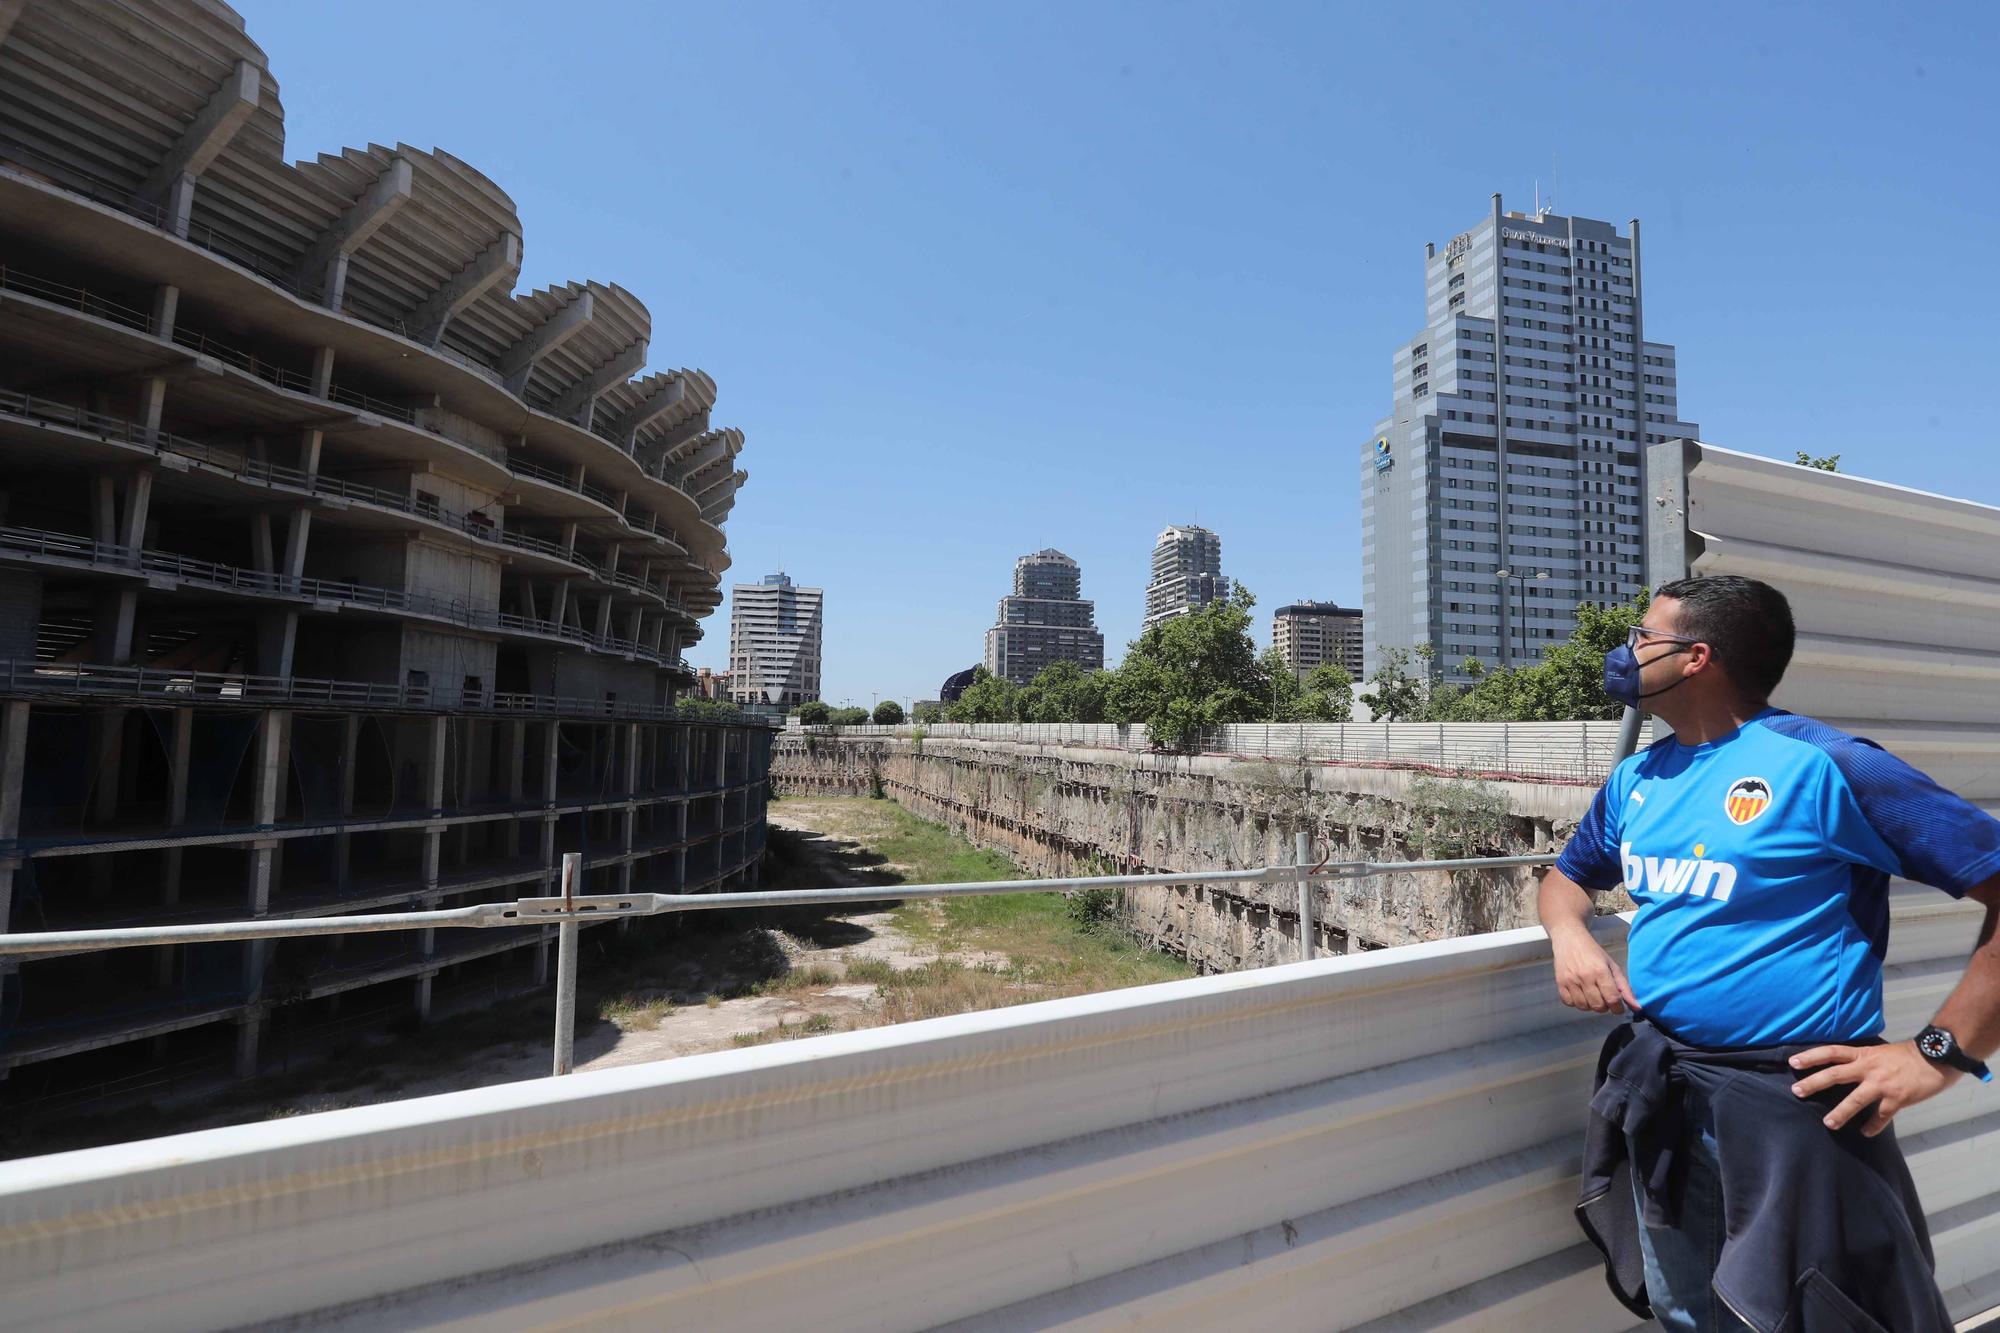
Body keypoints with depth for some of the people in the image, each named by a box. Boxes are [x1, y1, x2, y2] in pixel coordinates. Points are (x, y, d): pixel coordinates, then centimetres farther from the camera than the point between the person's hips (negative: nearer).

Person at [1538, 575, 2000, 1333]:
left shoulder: (1823, 764, -15)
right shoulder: (1636, 779, 5)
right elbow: (1568, 877, 18)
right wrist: (1571, 938, -4)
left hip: (1791, 1101, -6)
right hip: (1659, 1094, 7)